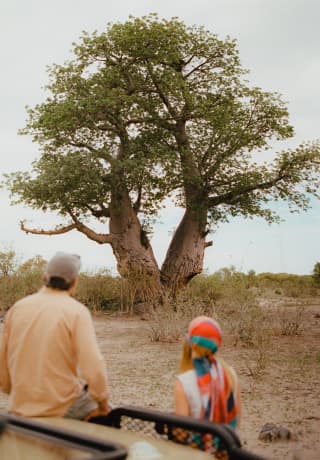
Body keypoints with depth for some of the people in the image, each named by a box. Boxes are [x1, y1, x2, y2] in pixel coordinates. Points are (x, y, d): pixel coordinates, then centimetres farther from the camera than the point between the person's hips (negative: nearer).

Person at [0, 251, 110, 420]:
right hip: (63, 406, -4)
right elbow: (93, 368, -22)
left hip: (22, 407, 5)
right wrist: (103, 402, -5)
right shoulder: (77, 311, -15)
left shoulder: (17, 308, -1)